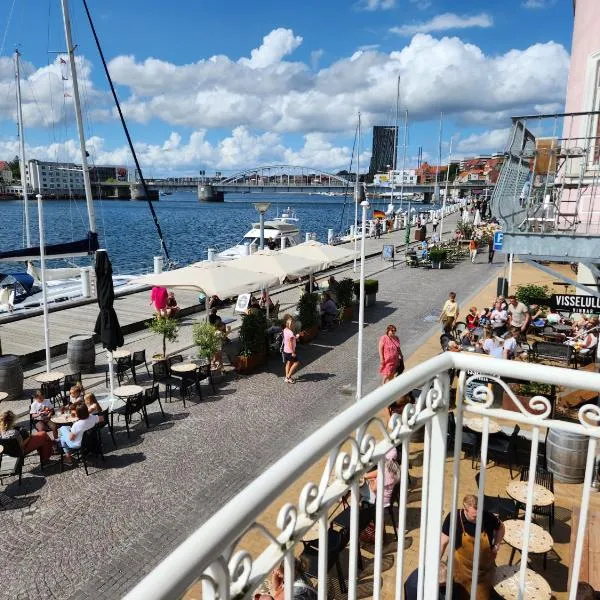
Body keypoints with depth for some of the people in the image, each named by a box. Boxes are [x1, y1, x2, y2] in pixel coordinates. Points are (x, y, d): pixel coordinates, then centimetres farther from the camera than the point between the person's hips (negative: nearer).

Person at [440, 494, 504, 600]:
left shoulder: (488, 517, -20)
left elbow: (501, 528, 5)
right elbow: (443, 542, -14)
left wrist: (496, 545, -5)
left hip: (484, 570, 1)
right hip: (462, 569, -1)